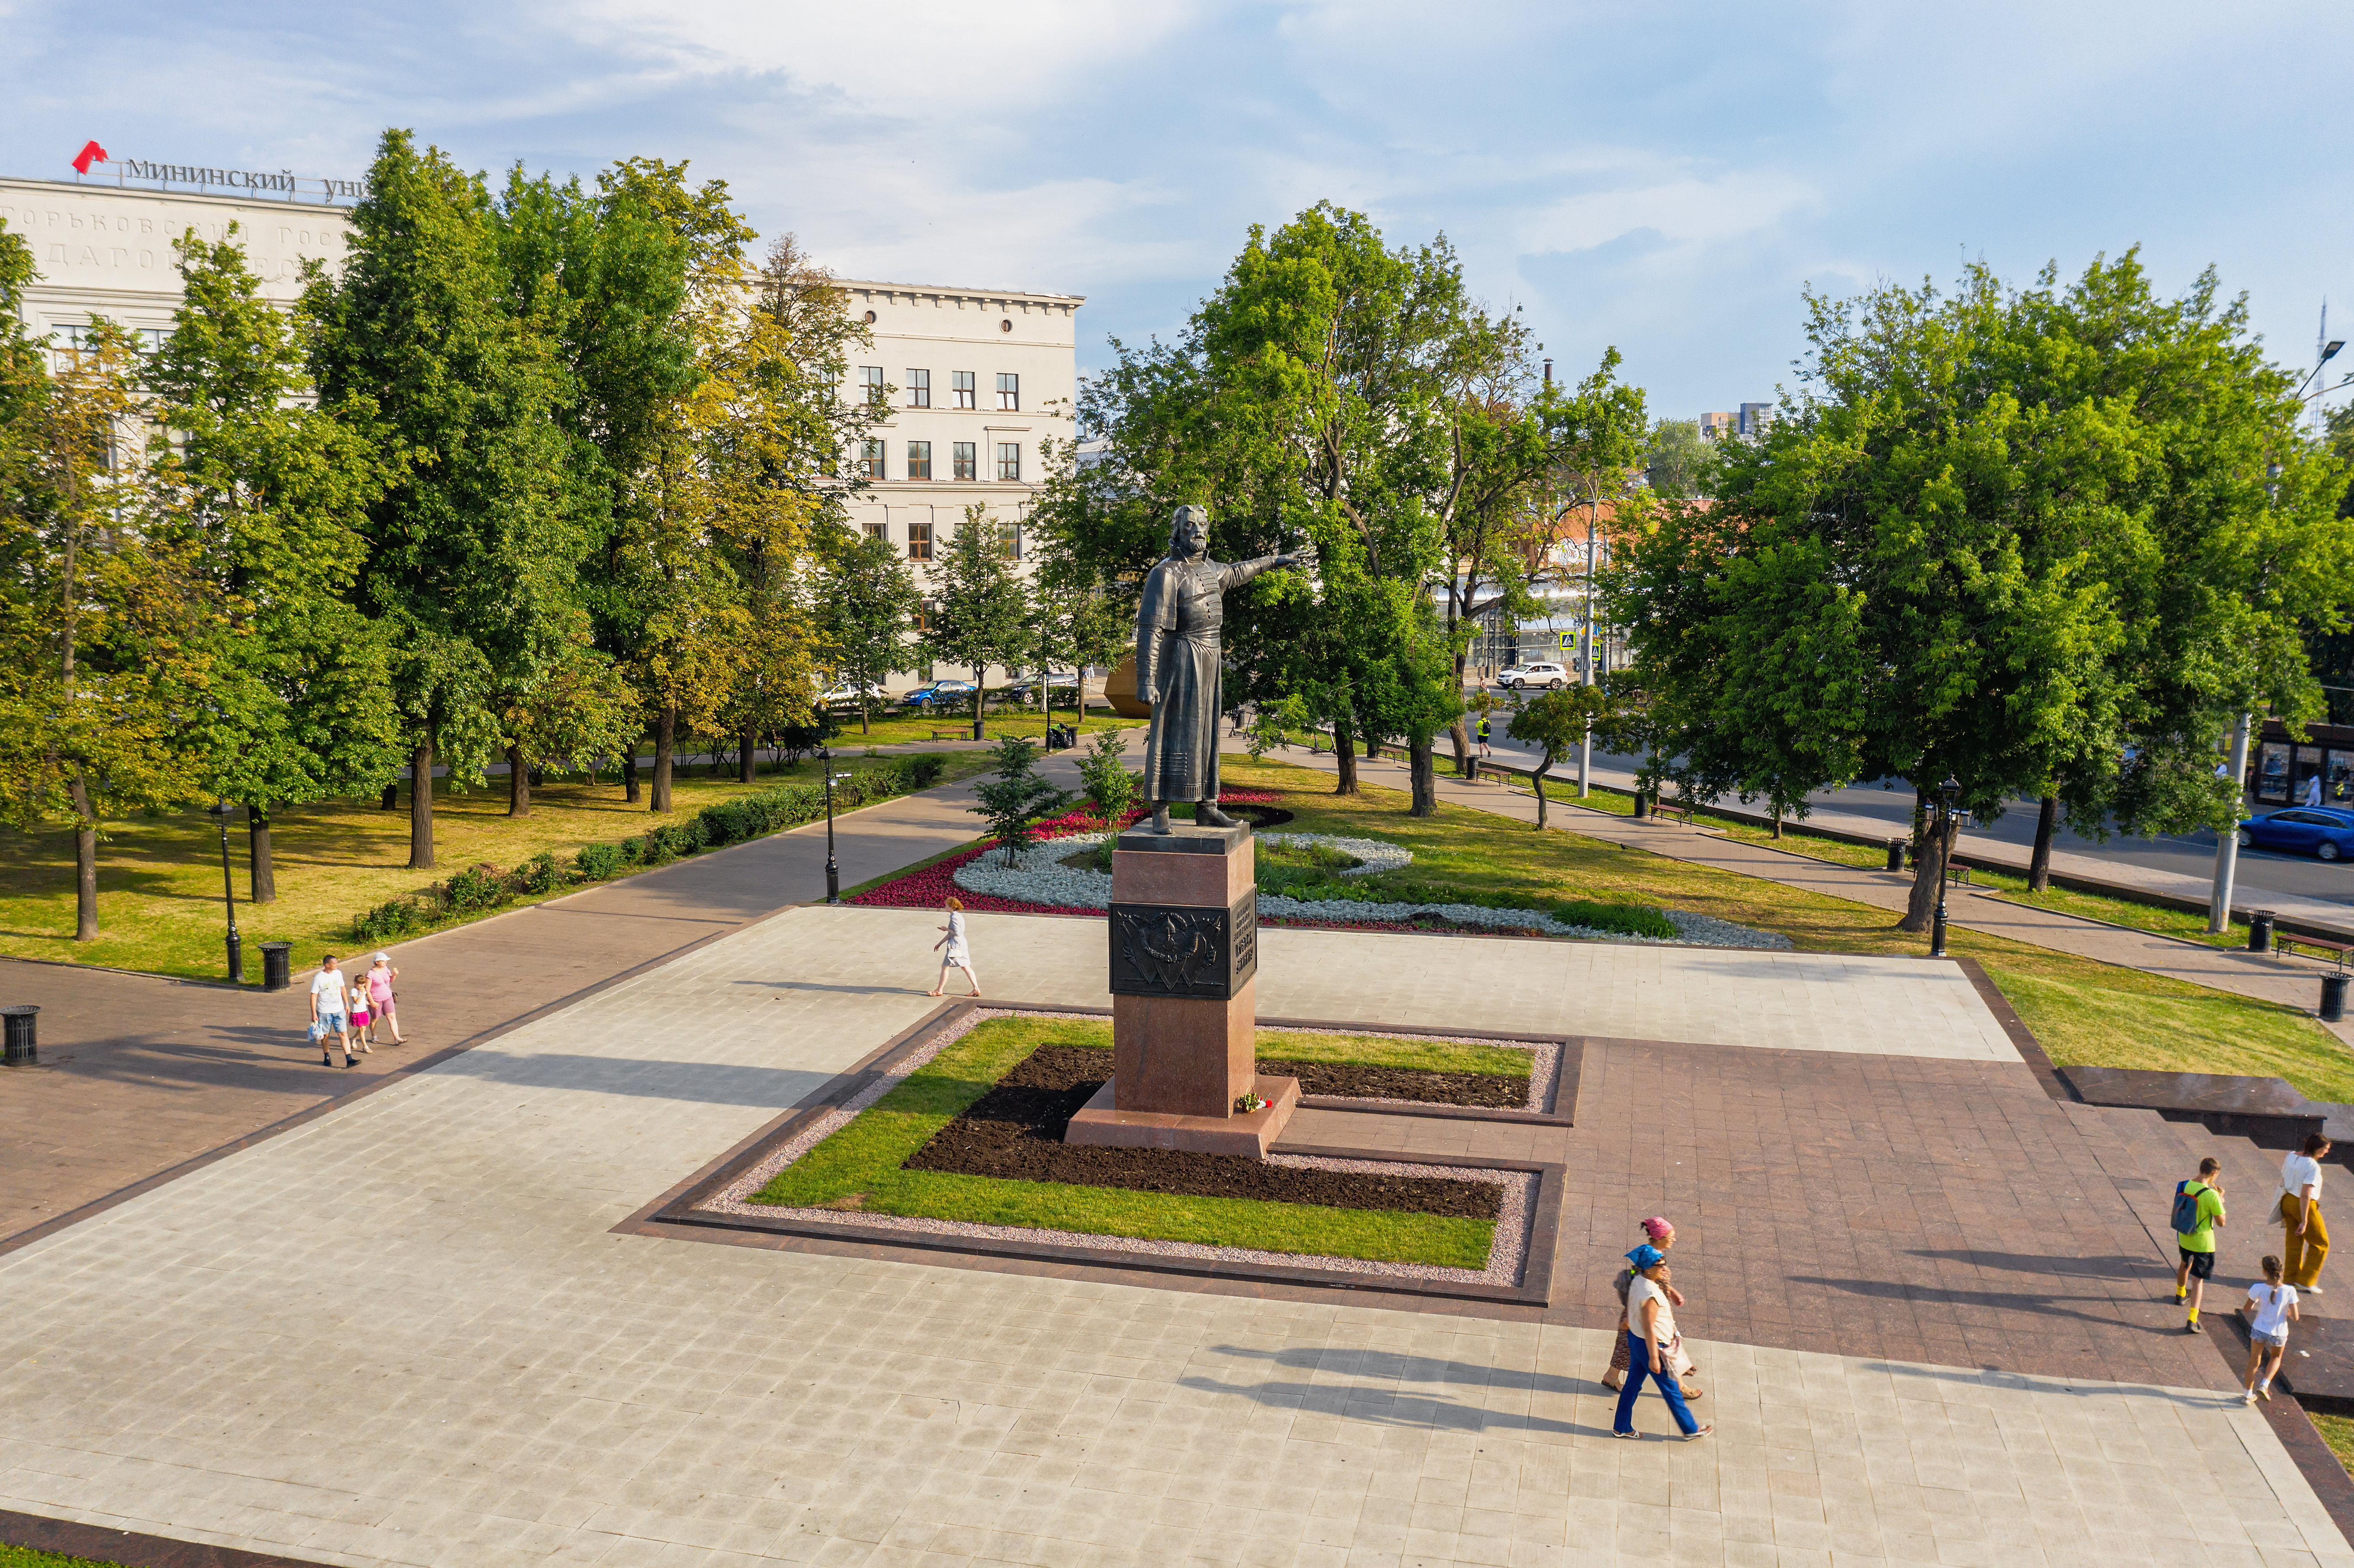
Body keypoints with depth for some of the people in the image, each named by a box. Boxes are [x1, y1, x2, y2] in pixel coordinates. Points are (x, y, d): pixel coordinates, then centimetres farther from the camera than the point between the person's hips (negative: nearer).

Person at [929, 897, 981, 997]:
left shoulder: (954, 918, -17)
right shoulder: (959, 916, 14)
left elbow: (957, 933, -23)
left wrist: (946, 929, -8)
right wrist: (940, 943, 25)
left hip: (955, 946, -9)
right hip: (962, 944, 9)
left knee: (945, 967, 3)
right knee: (966, 967, 10)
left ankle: (939, 990, 12)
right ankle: (976, 989, 7)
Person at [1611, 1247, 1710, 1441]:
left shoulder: (1638, 1280, -4)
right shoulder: (1651, 1295, -32)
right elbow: (1649, 1328, -27)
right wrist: (1653, 1358, -20)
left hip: (1635, 1339, 9)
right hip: (1649, 1345, -9)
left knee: (1633, 1384, 19)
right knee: (1671, 1390, 11)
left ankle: (1621, 1428, 30)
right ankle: (1691, 1430, 29)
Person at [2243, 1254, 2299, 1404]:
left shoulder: (2258, 1289, -18)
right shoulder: (2289, 1291, -19)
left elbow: (2247, 1310, -5)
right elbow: (2295, 1318, -16)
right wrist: (2286, 1312, 5)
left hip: (2259, 1329, 0)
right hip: (2279, 1333, 0)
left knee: (2254, 1362, 17)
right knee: (2276, 1358, 30)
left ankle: (2249, 1394, 24)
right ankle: (2264, 1385, 14)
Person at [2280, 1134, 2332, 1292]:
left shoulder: (2291, 1157, 2)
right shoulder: (2313, 1167, -23)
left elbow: (2283, 1182, 12)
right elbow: (2305, 1196, -24)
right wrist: (2304, 1221, -21)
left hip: (2287, 1200, 8)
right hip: (2305, 1206, -8)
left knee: (2294, 1242, 17)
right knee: (2321, 1243, 10)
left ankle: (2291, 1279, 24)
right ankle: (2306, 1281, 11)